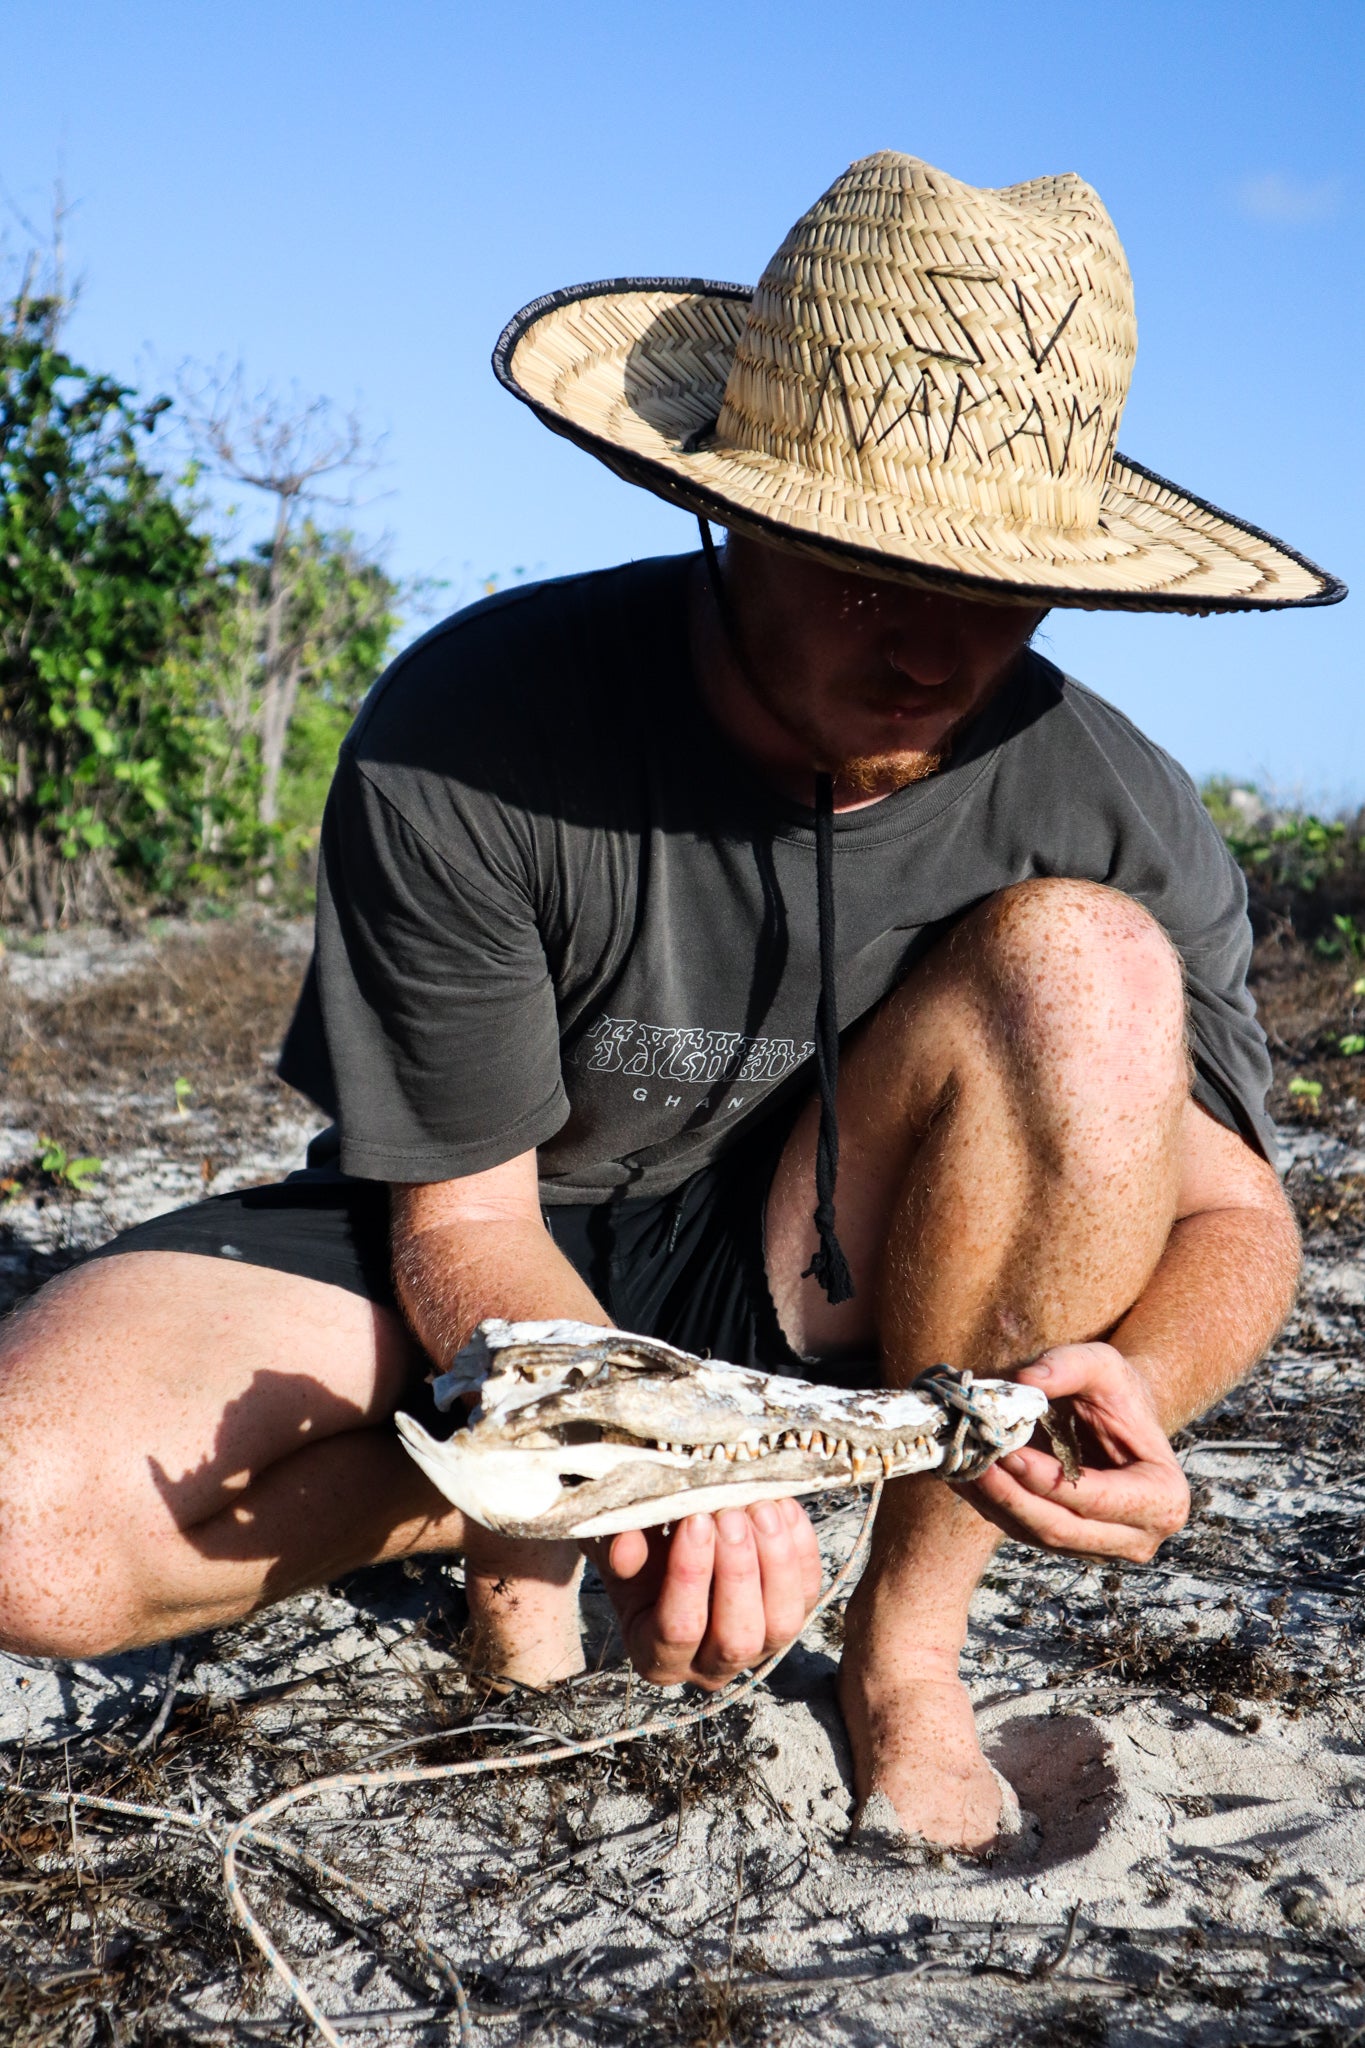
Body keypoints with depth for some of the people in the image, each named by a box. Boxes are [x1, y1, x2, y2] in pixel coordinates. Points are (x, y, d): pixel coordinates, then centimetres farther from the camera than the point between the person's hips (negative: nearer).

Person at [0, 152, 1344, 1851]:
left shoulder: (1117, 819, -17)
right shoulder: (462, 742, -24)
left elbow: (1234, 1215, -7)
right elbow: (464, 1217, -17)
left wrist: (1135, 1383, -32)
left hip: (809, 1284, 2)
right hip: (492, 1281, -1)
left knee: (1088, 963, -28)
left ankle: (906, 1645, -15)